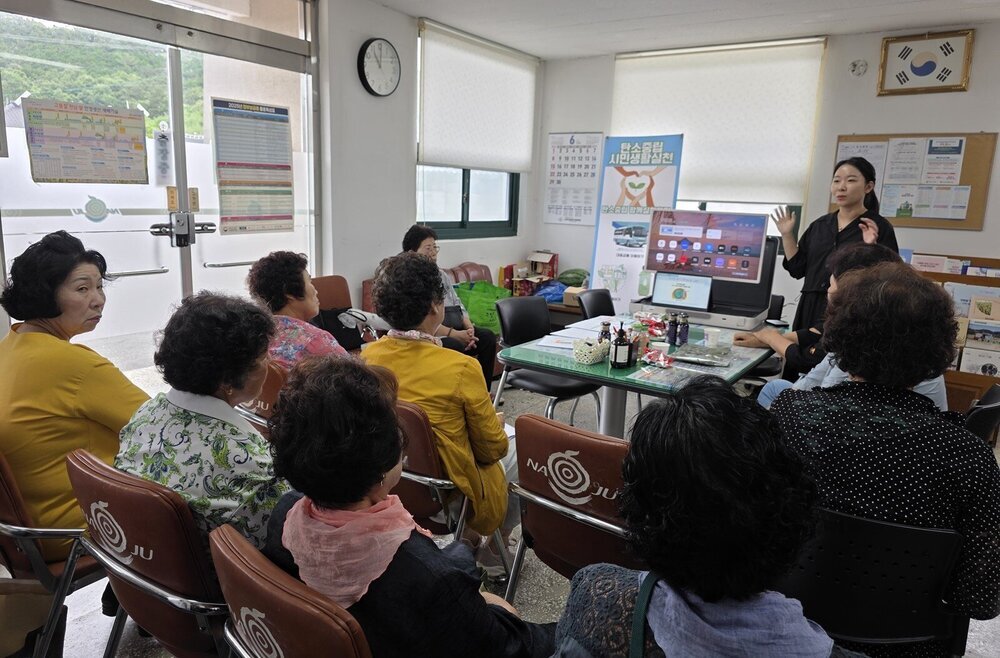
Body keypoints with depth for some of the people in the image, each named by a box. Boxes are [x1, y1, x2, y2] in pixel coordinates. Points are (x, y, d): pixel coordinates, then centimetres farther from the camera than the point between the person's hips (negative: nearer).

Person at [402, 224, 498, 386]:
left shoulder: (442, 275, 17)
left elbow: (458, 305, 16)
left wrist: (469, 328, -5)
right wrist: (454, 334, -22)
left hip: (457, 329, 8)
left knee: (487, 337, -13)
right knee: (457, 347, -33)